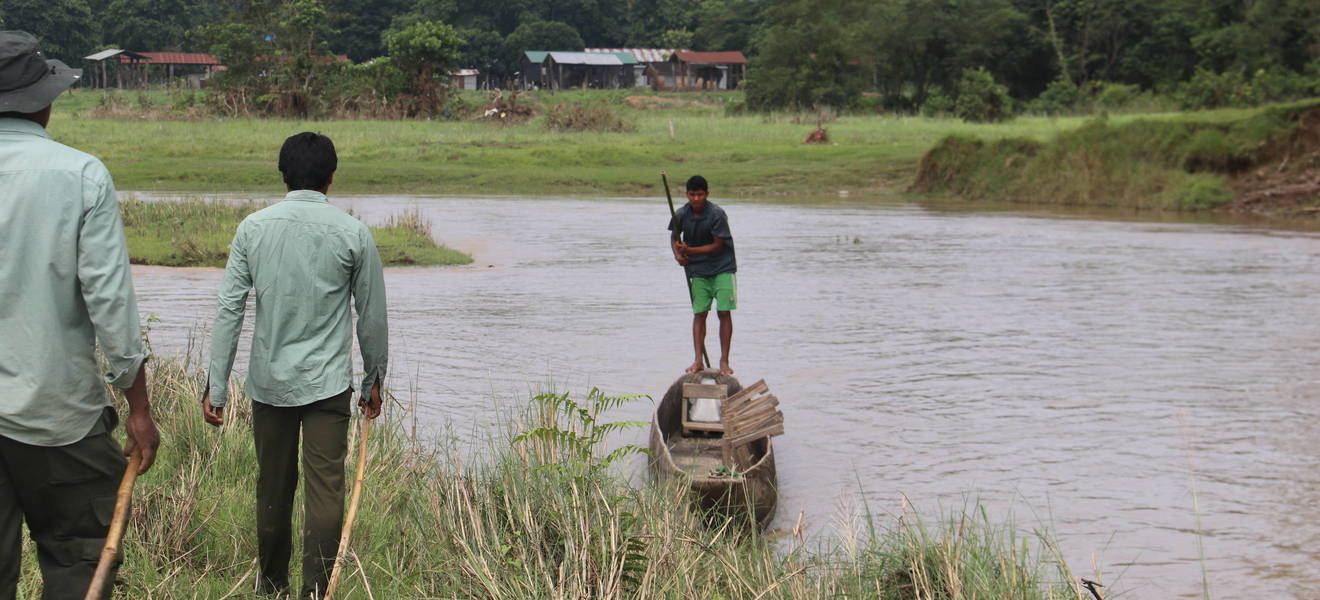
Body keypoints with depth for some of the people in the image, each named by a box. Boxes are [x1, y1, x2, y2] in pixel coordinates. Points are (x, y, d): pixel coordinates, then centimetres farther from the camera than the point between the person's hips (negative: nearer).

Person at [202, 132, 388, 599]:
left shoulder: (254, 227, 0)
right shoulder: (353, 234, -4)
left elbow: (229, 309, -2)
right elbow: (372, 316, 2)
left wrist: (216, 385, 1)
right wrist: (374, 379, 15)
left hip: (269, 381, 3)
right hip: (328, 383, -2)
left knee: (272, 490, 15)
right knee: (325, 493, -2)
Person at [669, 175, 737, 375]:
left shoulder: (717, 214, -18)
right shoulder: (681, 214, -6)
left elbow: (718, 246, -16)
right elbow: (674, 236, 13)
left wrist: (690, 250, -20)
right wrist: (678, 254, -7)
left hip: (723, 267, -3)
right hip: (698, 270, 3)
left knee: (724, 312, -7)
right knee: (699, 313, 0)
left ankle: (724, 360, -3)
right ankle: (698, 360, 0)